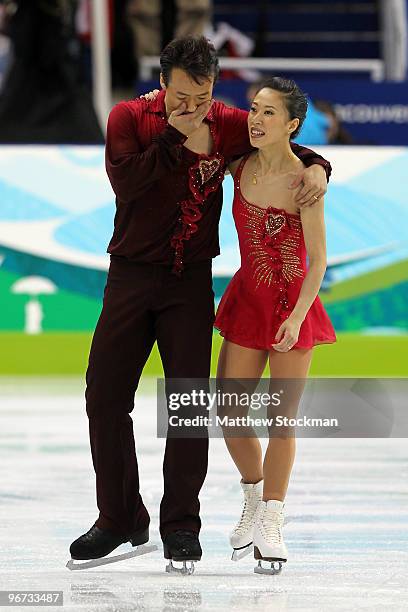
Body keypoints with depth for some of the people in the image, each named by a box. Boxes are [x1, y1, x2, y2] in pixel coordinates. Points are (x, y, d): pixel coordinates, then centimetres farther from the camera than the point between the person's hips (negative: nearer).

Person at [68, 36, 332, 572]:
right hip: (131, 275, 0)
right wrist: (176, 136, -21)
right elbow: (125, 182, -20)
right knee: (105, 393, -1)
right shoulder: (129, 118, -5)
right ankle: (119, 519, 11)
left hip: (191, 280, 0)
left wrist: (316, 168, -10)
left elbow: (286, 146, 11)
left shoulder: (229, 125, -1)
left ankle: (181, 523, 7)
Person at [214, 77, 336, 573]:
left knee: (282, 418, 0)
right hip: (246, 298, 5)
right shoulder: (241, 167, -2)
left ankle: (270, 523, 10)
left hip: (292, 304, -5)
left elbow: (318, 261, -16)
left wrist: (296, 318, -25)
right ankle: (253, 499, 27)